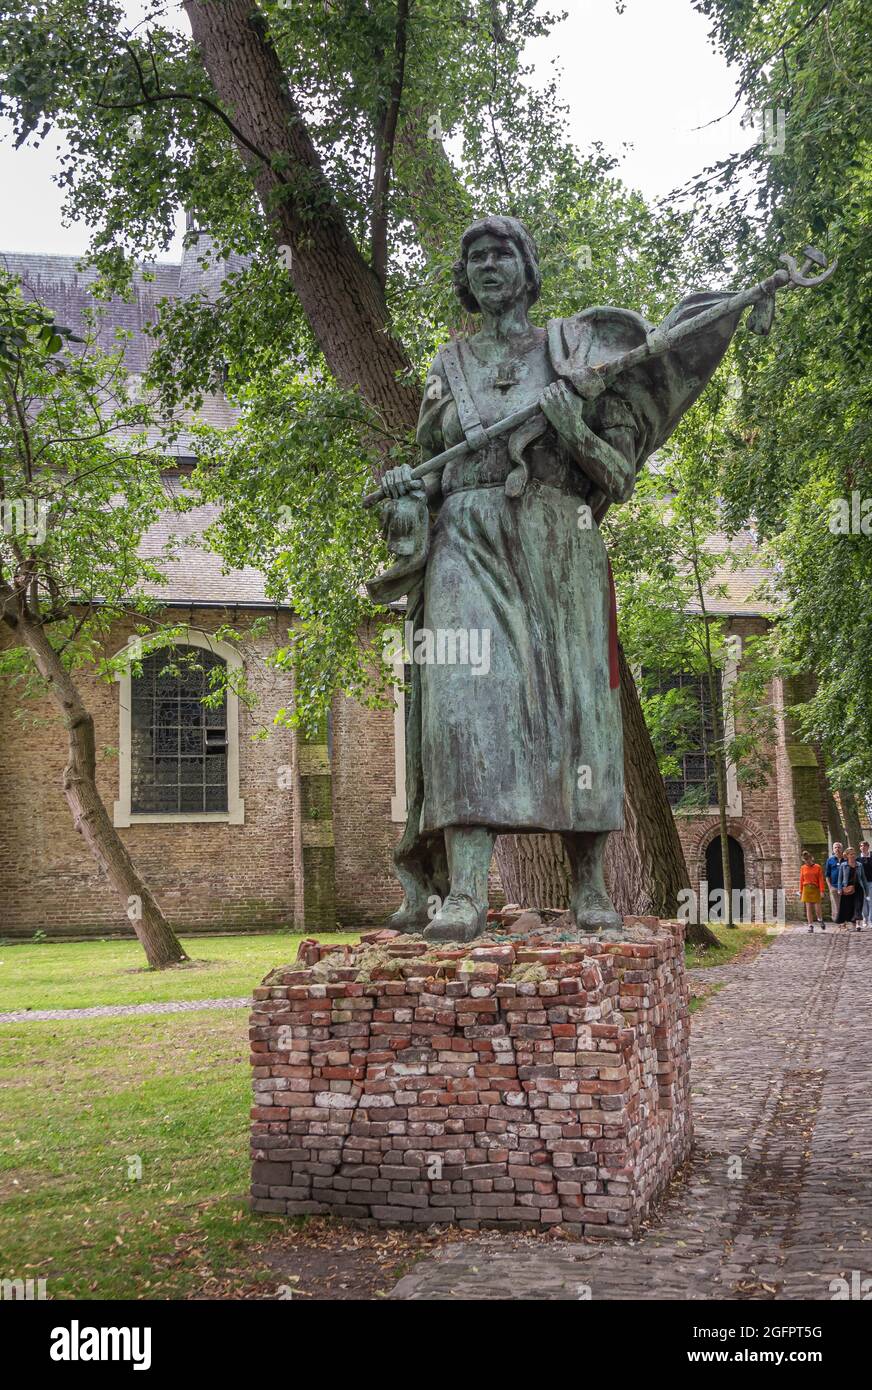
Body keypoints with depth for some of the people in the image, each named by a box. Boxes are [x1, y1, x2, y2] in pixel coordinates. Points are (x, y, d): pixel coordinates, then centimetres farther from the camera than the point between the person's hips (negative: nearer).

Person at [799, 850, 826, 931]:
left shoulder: (817, 867, -1)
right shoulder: (803, 868, 6)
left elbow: (821, 880, -2)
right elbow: (801, 880, 9)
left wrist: (821, 891, -9)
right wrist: (800, 892, 7)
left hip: (815, 889, -2)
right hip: (806, 890, 2)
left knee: (817, 908, -2)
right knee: (808, 908, -2)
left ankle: (821, 920, 27)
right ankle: (811, 925, 3)